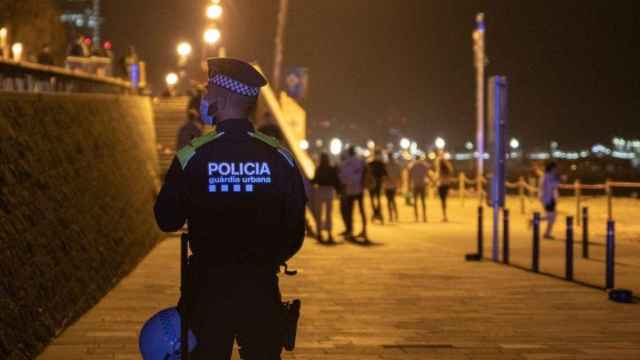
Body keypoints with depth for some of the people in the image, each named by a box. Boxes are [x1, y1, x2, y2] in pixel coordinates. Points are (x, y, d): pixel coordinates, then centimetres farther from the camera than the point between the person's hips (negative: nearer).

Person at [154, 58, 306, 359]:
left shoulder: (191, 156, -10)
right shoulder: (280, 157, -4)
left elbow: (167, 221, -1)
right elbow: (295, 230, 1)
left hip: (208, 287, -1)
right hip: (262, 288, 2)